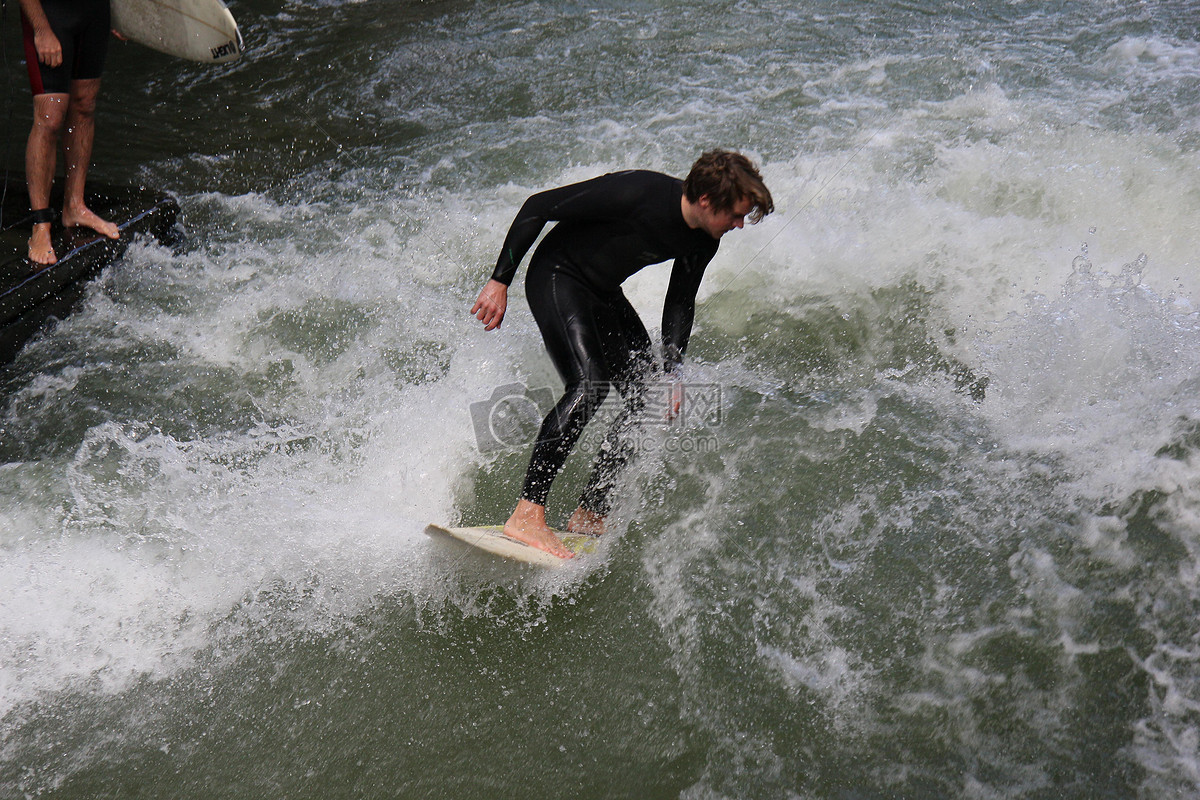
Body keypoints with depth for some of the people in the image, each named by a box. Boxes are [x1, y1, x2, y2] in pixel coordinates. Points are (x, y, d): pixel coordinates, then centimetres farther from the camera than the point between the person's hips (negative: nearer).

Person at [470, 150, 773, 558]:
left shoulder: (703, 242, -5)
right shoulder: (636, 191, -29)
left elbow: (679, 303, 10)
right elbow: (537, 207, -22)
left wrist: (672, 372, -1)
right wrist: (499, 281, -21)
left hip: (603, 293, 8)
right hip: (556, 276, -8)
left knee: (648, 396, 0)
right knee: (589, 386, -27)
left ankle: (589, 514, 7)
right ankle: (527, 514, -26)